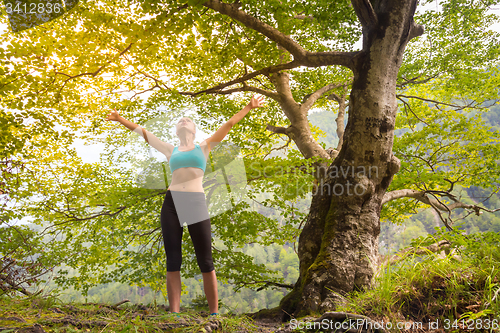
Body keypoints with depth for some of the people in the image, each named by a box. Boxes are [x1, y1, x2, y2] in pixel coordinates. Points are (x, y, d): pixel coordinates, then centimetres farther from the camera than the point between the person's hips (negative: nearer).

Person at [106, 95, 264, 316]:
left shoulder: (204, 147, 17)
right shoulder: (171, 151, 20)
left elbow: (229, 124, 15)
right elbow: (143, 132, 25)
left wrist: (249, 107, 15)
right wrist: (120, 119, 29)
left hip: (196, 204, -2)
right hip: (171, 203, 2)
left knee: (205, 261, -2)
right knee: (173, 261, -2)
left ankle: (214, 314, 2)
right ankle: (174, 314, 0)